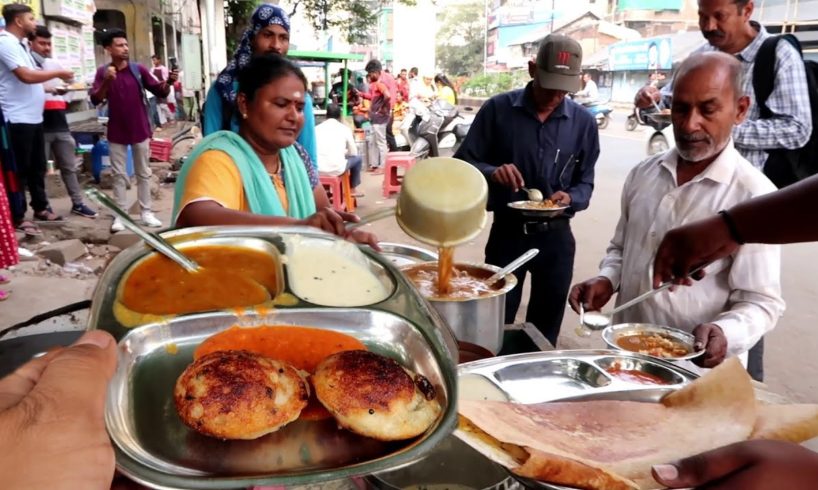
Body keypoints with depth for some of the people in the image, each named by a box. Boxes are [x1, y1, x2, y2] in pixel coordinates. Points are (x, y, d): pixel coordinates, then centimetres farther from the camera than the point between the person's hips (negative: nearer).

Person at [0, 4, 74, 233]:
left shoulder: (20, 44, 17)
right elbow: (26, 76, -22)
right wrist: (59, 73, -12)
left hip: (33, 117, 9)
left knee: (37, 167, 17)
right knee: (19, 170, -2)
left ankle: (41, 208, 29)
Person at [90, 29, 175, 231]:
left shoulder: (138, 69, -1)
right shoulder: (103, 72, -2)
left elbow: (160, 92, -2)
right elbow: (96, 99, -10)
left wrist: (168, 82, -23)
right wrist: (106, 81, -26)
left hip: (140, 130, 0)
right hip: (117, 133, 0)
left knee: (143, 173, 7)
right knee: (119, 174, 5)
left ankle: (146, 212, 15)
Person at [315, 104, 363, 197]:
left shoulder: (317, 128, 12)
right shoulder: (345, 128, 7)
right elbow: (353, 152, 12)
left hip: (317, 168, 3)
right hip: (336, 168, -3)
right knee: (357, 158, 25)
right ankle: (353, 189, 36)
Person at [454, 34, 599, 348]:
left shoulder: (583, 122, 1)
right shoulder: (497, 109, -6)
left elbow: (585, 182, 5)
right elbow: (461, 164, -4)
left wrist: (570, 198, -17)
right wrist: (491, 172, -24)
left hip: (556, 236, 2)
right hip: (507, 232, -2)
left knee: (545, 331, 16)